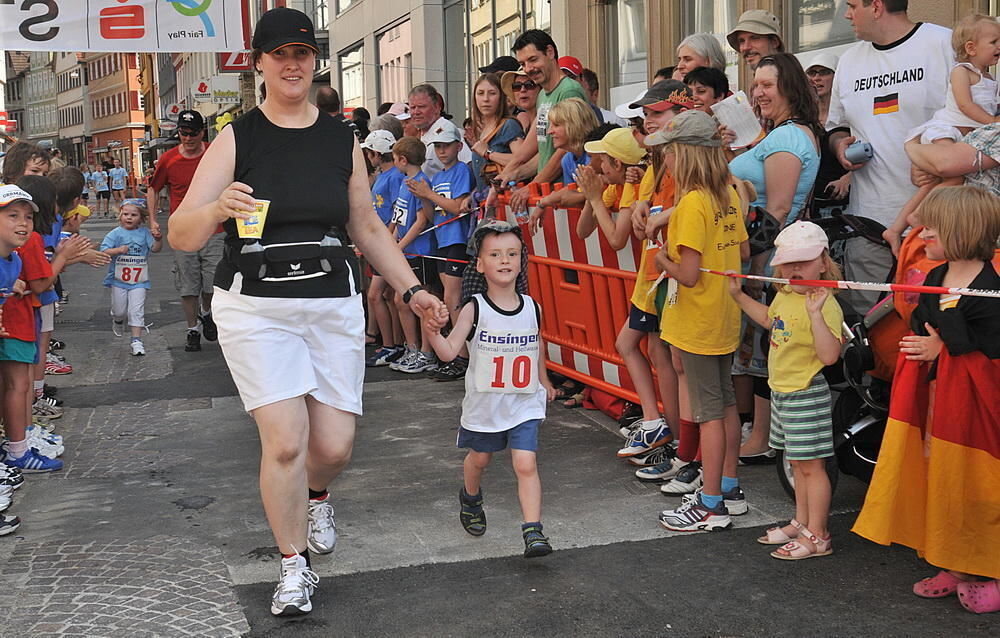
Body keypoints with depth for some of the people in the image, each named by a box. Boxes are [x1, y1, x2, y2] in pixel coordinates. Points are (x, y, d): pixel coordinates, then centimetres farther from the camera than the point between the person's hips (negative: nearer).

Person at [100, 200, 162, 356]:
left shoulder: (144, 233, 2)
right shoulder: (116, 234, -3)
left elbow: (155, 248, -4)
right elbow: (104, 251, -10)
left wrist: (158, 239, -23)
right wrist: (118, 250, -26)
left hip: (139, 281, 0)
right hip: (119, 280, 0)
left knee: (137, 311, -5)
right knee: (119, 310, 11)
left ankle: (136, 340, -2)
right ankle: (118, 321, 46)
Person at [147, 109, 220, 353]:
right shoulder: (168, 159, 0)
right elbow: (153, 188, 14)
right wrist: (152, 219, 4)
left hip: (214, 231, -1)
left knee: (214, 283, -3)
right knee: (187, 285, 4)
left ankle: (206, 314, 28)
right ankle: (193, 329, 20)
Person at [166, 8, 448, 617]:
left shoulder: (342, 139, 7)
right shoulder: (236, 139, -1)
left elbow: (368, 228, 18)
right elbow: (181, 236, -6)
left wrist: (413, 289, 12)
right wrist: (217, 209, -27)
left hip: (334, 304, 3)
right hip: (255, 308, -2)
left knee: (334, 445, 1)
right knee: (285, 441, -12)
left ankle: (316, 496, 39)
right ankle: (294, 567, 10)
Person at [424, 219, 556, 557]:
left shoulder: (532, 308, -5)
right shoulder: (474, 309, -15)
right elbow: (449, 351, -21)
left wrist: (543, 379, 27)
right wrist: (432, 333, -40)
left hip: (525, 403, 1)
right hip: (484, 402, 0)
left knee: (526, 463, -12)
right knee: (480, 458, 21)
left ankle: (533, 532, -10)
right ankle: (470, 499, 51)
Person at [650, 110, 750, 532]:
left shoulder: (692, 204, -21)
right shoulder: (728, 196, 5)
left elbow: (688, 274, -24)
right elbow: (742, 251, 14)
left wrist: (663, 261, -6)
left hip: (697, 322, -9)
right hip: (724, 319, 9)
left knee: (708, 411, -2)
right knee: (725, 402, 17)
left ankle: (711, 505, 7)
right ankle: (730, 489, 28)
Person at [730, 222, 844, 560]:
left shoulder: (824, 305, -22)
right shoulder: (784, 295, 5)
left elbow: (830, 356, -33)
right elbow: (770, 319, 29)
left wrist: (815, 313, -41)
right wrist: (739, 295, 24)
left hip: (807, 395, -9)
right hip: (782, 391, 9)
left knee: (810, 465, -1)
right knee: (798, 463, 19)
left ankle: (817, 536, 8)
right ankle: (801, 523, 32)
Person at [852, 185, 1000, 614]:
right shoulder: (934, 279, 7)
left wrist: (942, 349, -15)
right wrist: (921, 347, -3)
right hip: (933, 395, 8)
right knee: (937, 479, 14)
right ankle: (952, 568, 28)